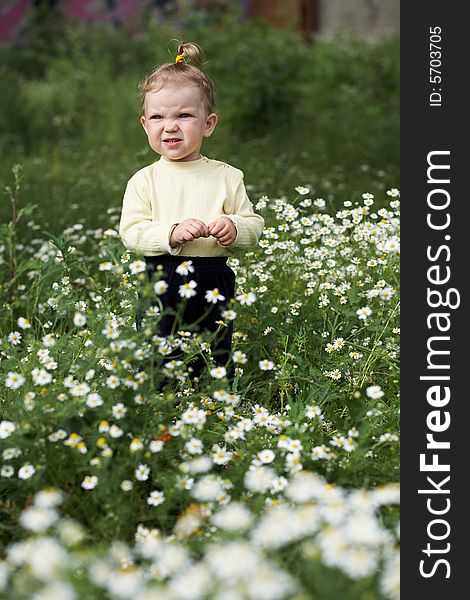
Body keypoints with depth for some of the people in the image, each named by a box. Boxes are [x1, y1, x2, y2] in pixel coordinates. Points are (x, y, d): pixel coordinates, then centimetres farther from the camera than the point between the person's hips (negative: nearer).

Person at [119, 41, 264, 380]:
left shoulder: (227, 177, 3)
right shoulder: (145, 180, 1)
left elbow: (255, 225, 5)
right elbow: (130, 232, -7)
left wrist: (235, 228, -16)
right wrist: (172, 234, -22)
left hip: (215, 288, 1)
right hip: (162, 285, -1)